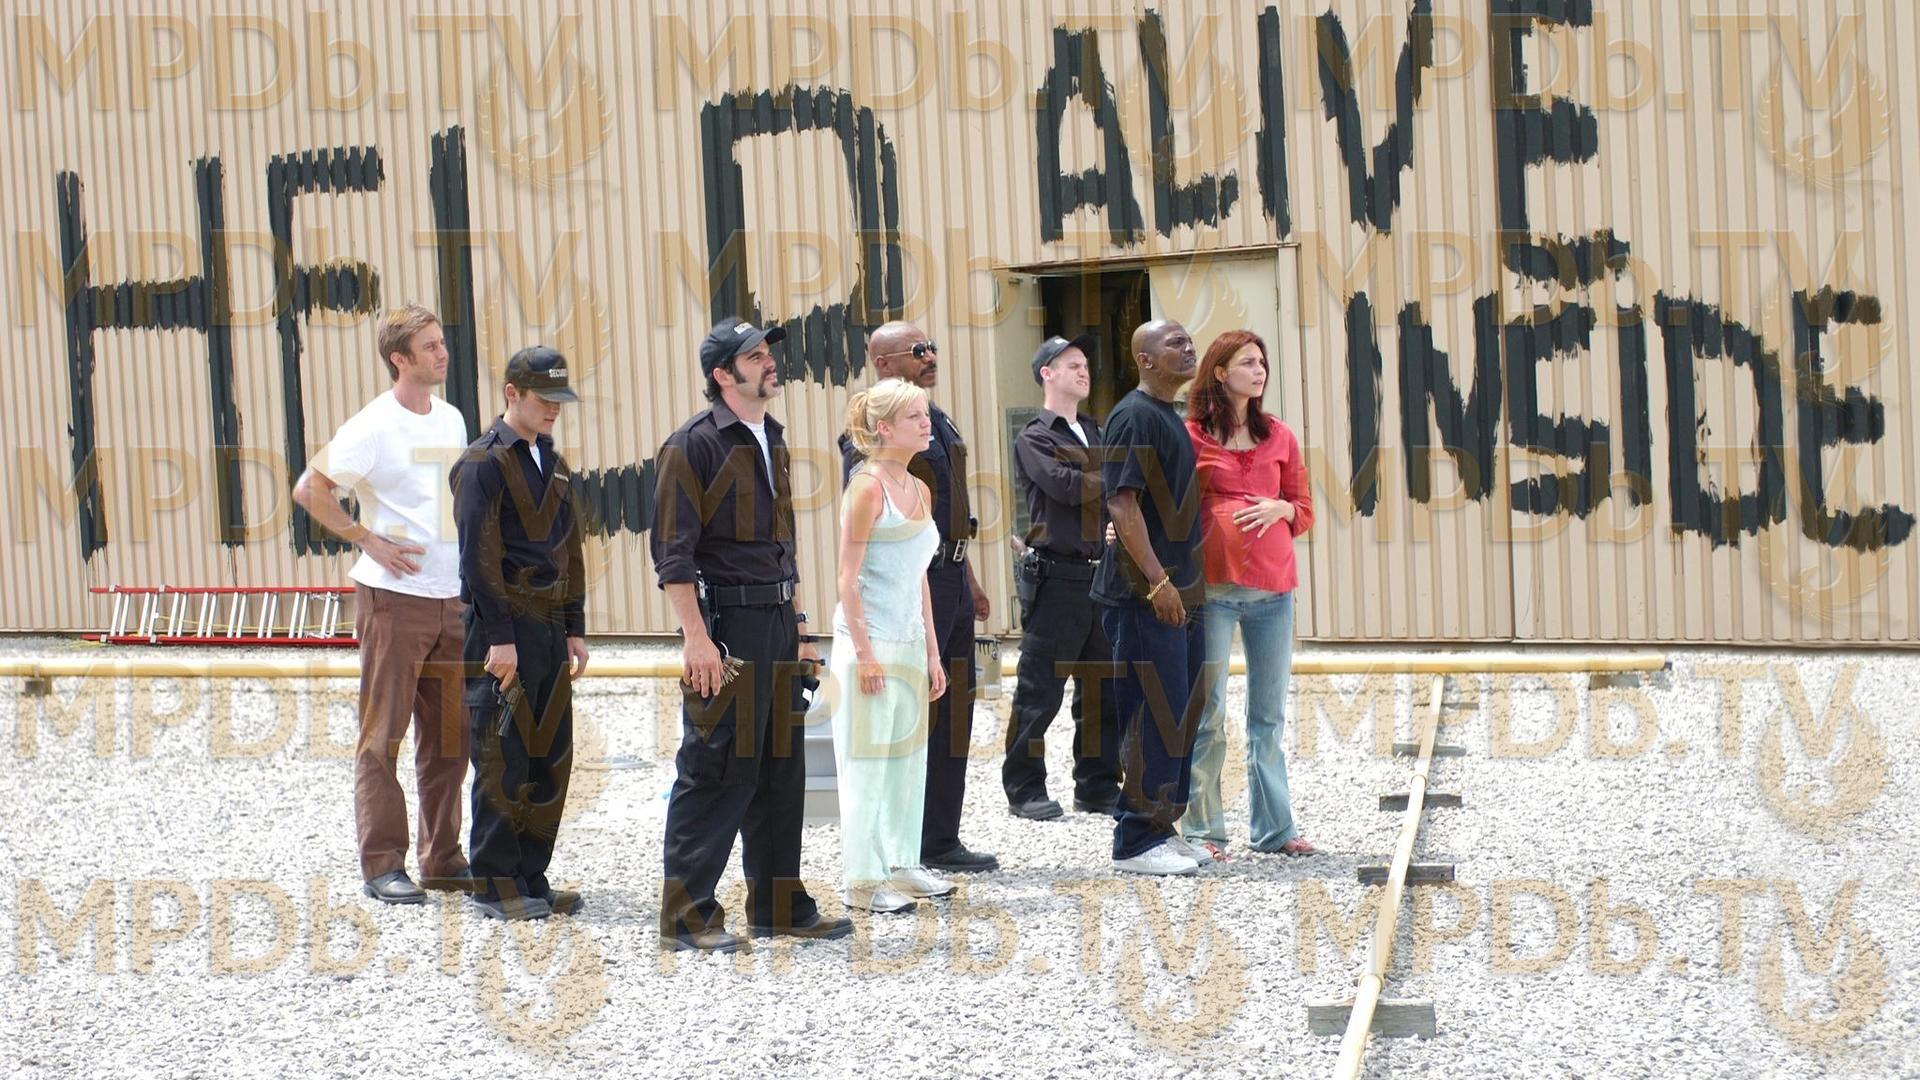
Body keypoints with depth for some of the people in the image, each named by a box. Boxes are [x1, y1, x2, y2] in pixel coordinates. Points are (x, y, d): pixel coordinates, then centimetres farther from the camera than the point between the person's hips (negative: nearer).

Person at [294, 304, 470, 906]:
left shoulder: (452, 420, 12)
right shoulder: (374, 427, -10)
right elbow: (309, 489, -12)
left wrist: (468, 566, 14)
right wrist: (369, 541, -13)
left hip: (451, 599, 7)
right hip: (394, 600, -7)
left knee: (449, 736, 10)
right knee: (383, 735, -1)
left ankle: (443, 858, 19)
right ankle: (382, 866, 3)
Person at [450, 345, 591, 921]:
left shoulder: (554, 464, 16)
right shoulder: (483, 463, -9)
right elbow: (479, 555, -14)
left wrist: (575, 630, 15)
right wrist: (500, 637, -18)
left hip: (551, 629, 8)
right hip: (506, 629, -8)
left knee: (551, 757, 9)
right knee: (503, 759, -4)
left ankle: (531, 877, 17)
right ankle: (494, 884, 3)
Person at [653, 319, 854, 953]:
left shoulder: (772, 441, 17)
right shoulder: (695, 443, -10)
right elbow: (673, 550, -14)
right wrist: (696, 637, -20)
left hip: (777, 621, 8)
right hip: (725, 622, -8)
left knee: (781, 769, 11)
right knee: (716, 770, -6)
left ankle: (779, 905, 20)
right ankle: (686, 915, 1)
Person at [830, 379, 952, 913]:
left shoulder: (919, 489, 11)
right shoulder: (868, 487, -13)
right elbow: (848, 578, -14)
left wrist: (932, 653, 15)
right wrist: (864, 654, -18)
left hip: (909, 643, 8)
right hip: (869, 643, -8)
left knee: (908, 756, 13)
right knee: (867, 763, -1)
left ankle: (902, 865, 23)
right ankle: (862, 880, 7)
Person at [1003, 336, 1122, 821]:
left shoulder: (1097, 435, 19)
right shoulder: (1033, 438, -2)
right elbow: (1067, 487, -17)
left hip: (1101, 575, 7)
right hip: (1055, 576, -7)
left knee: (1102, 690, 9)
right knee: (1040, 690, -2)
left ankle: (1098, 785, 17)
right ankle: (1024, 788, 6)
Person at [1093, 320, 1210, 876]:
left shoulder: (1170, 417, 18)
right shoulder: (1135, 415, -12)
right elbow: (1122, 502, -20)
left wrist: (1188, 582, 19)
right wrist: (1157, 580, -23)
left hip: (1178, 591, 10)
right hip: (1145, 594, -10)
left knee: (1181, 717, 12)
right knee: (1152, 716, -8)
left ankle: (1163, 826, 21)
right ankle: (1137, 841, -2)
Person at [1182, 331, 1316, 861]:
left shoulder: (1279, 436, 12)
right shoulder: (1191, 434, 0)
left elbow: (1305, 510, 15)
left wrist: (1280, 508, -5)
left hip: (1272, 586, 4)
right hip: (1212, 584, -4)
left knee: (1269, 713, 10)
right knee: (1207, 713, -2)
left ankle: (1273, 827, 18)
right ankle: (1203, 830, 6)